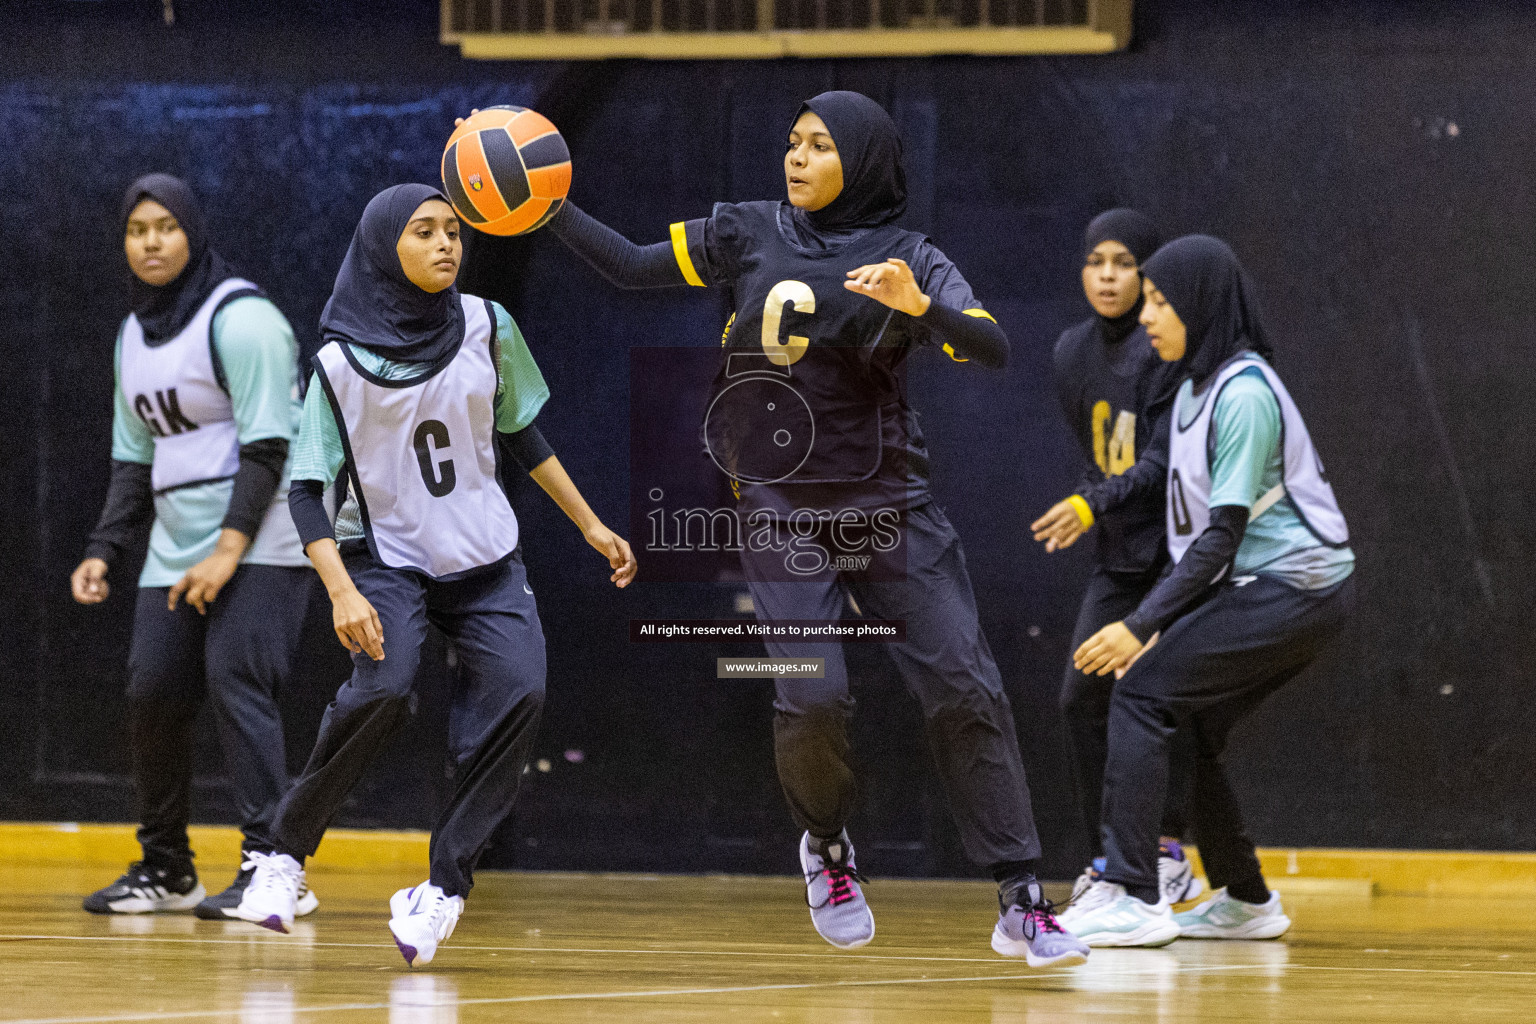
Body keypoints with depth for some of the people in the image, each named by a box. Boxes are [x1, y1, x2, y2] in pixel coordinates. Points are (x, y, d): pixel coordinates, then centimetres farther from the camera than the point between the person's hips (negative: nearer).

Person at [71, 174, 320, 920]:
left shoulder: (240, 319, -10)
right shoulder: (136, 333, 15)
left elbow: (266, 446, -15)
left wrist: (230, 549, -22)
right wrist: (106, 549, 10)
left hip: (257, 543, -7)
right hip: (174, 549, 8)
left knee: (234, 683, -18)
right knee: (151, 693, 2)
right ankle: (165, 869, 16)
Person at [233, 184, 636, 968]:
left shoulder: (487, 329, 0)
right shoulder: (341, 363, -10)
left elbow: (520, 434, 14)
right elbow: (306, 489, -11)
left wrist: (591, 527, 14)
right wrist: (342, 592, -25)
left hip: (484, 557, 3)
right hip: (385, 556, -3)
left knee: (518, 691, -20)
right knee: (382, 686, -28)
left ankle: (445, 887, -14)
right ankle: (285, 852, -10)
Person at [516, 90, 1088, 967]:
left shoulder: (907, 260, -2)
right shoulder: (750, 234, 5)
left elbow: (994, 350, -14)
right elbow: (632, 267, 7)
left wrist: (919, 308, -31)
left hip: (890, 508, -1)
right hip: (783, 515, 1)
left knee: (966, 690, -8)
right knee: (811, 698, -15)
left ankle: (1021, 901, -2)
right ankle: (828, 848, 17)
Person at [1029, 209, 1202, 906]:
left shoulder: (1170, 347, -14)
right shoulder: (1073, 352, 7)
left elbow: (1166, 460, -21)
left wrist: (1094, 505, -30)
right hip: (1119, 553, 7)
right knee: (1082, 696, 0)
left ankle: (1169, 850, -13)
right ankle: (1108, 859, 9)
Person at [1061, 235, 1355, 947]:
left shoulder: (1244, 394, -17)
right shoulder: (1197, 389, 13)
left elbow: (1222, 535, -21)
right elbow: (1200, 531, 18)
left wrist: (1143, 624, -23)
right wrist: (1161, 623, 12)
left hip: (1293, 587, -10)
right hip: (1267, 587, 10)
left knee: (1141, 695, -14)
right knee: (1186, 726, 12)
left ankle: (1131, 899, -19)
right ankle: (1244, 900, 23)